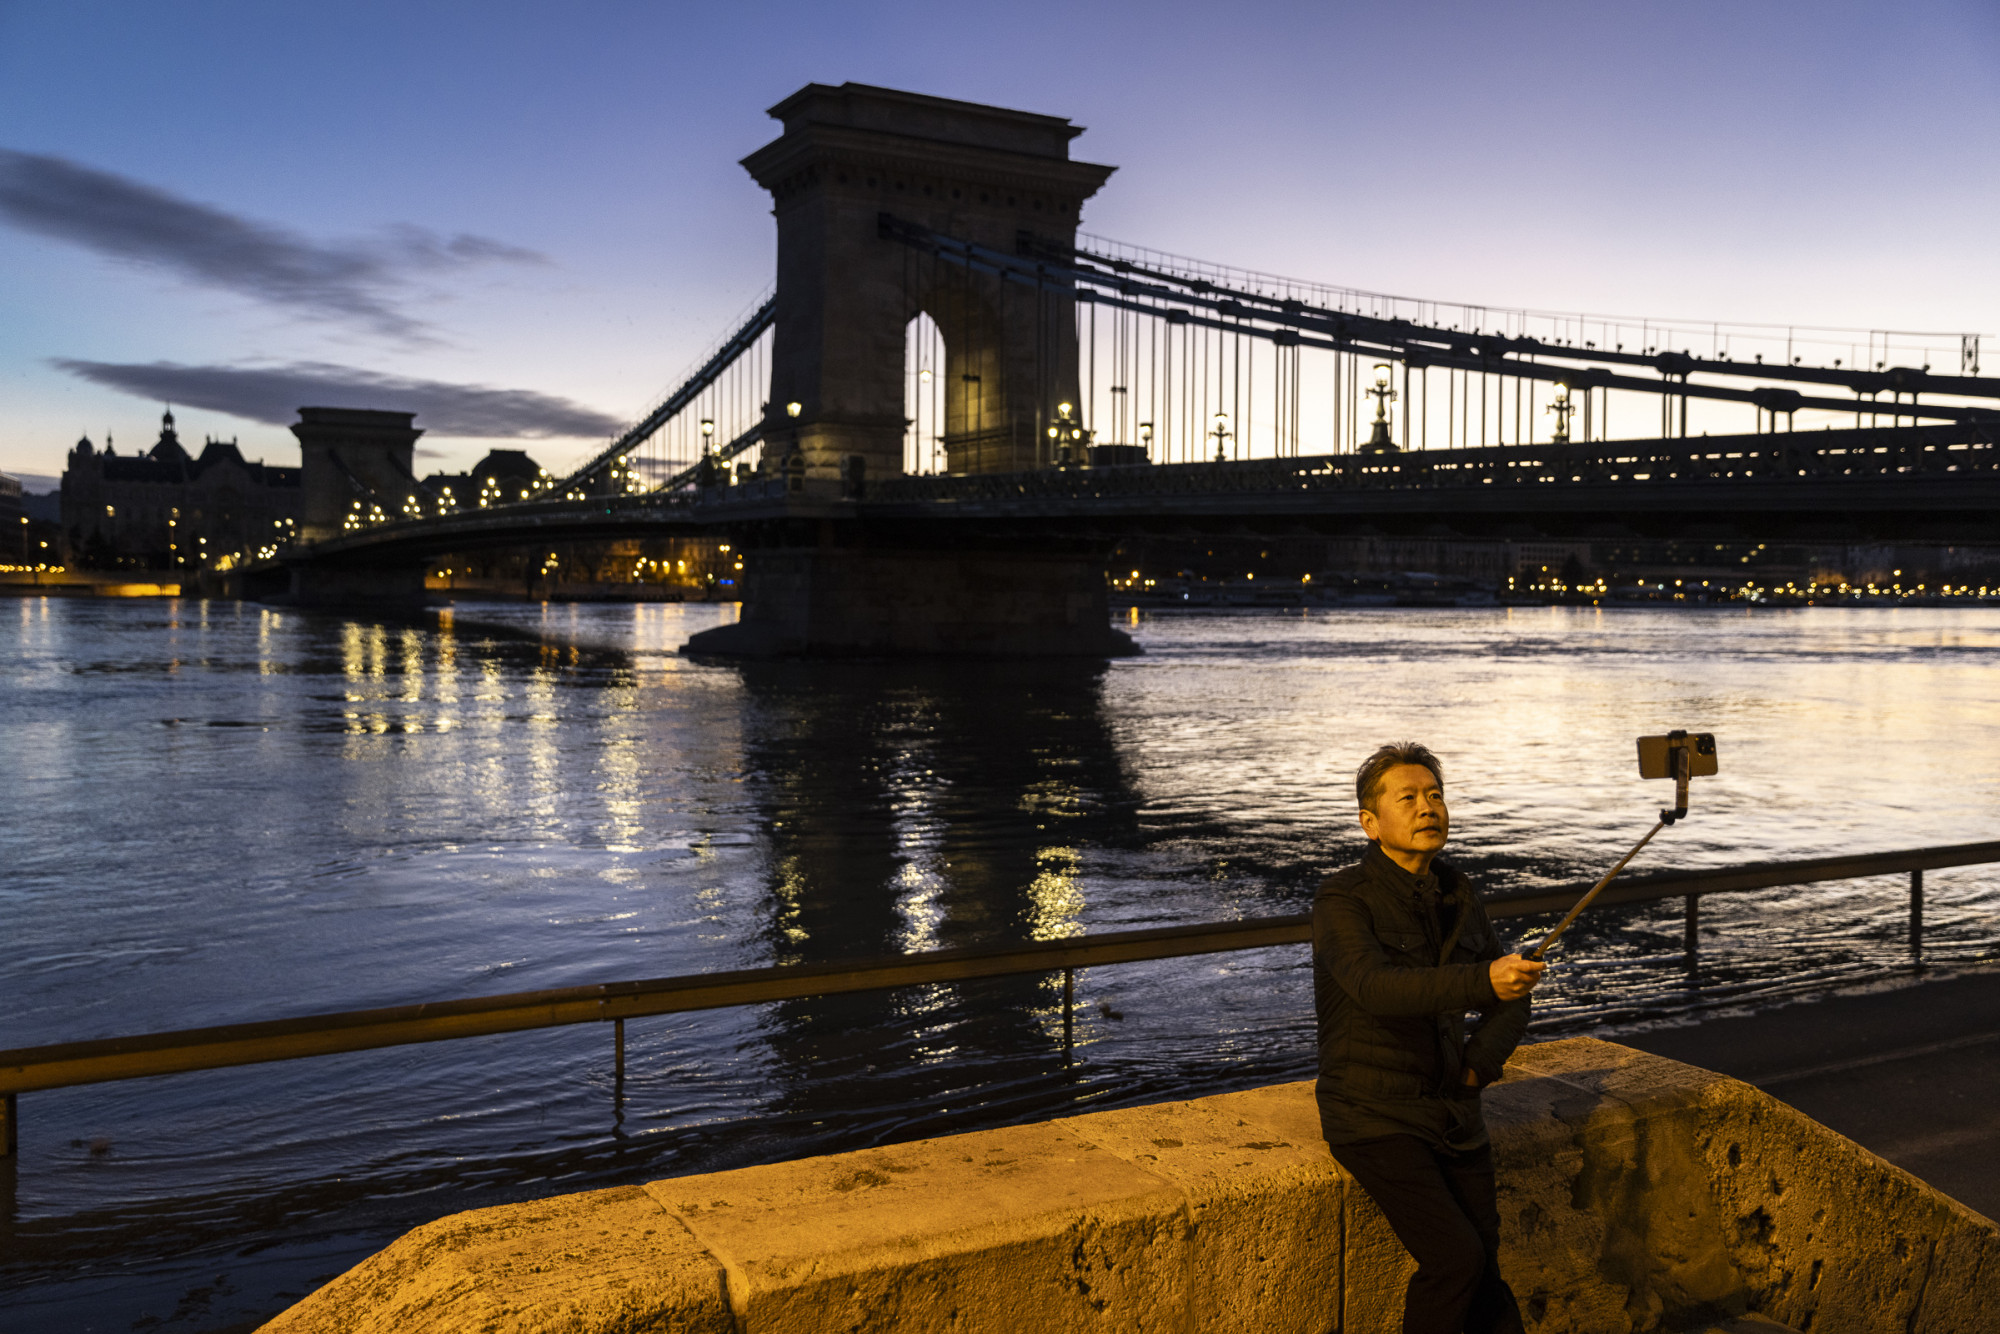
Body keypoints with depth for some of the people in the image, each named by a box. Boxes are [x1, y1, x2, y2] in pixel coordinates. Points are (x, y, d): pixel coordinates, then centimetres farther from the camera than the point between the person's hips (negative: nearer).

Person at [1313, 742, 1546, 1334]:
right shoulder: (1342, 900, -13)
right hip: (1375, 1115, -5)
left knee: (1486, 1275, -2)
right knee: (1455, 1257, -19)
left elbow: (1510, 1002, 14)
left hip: (1451, 1111, 6)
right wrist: (1485, 979, -45)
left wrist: (1475, 1067, -3)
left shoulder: (1453, 892, 7)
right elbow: (1377, 988, -33)